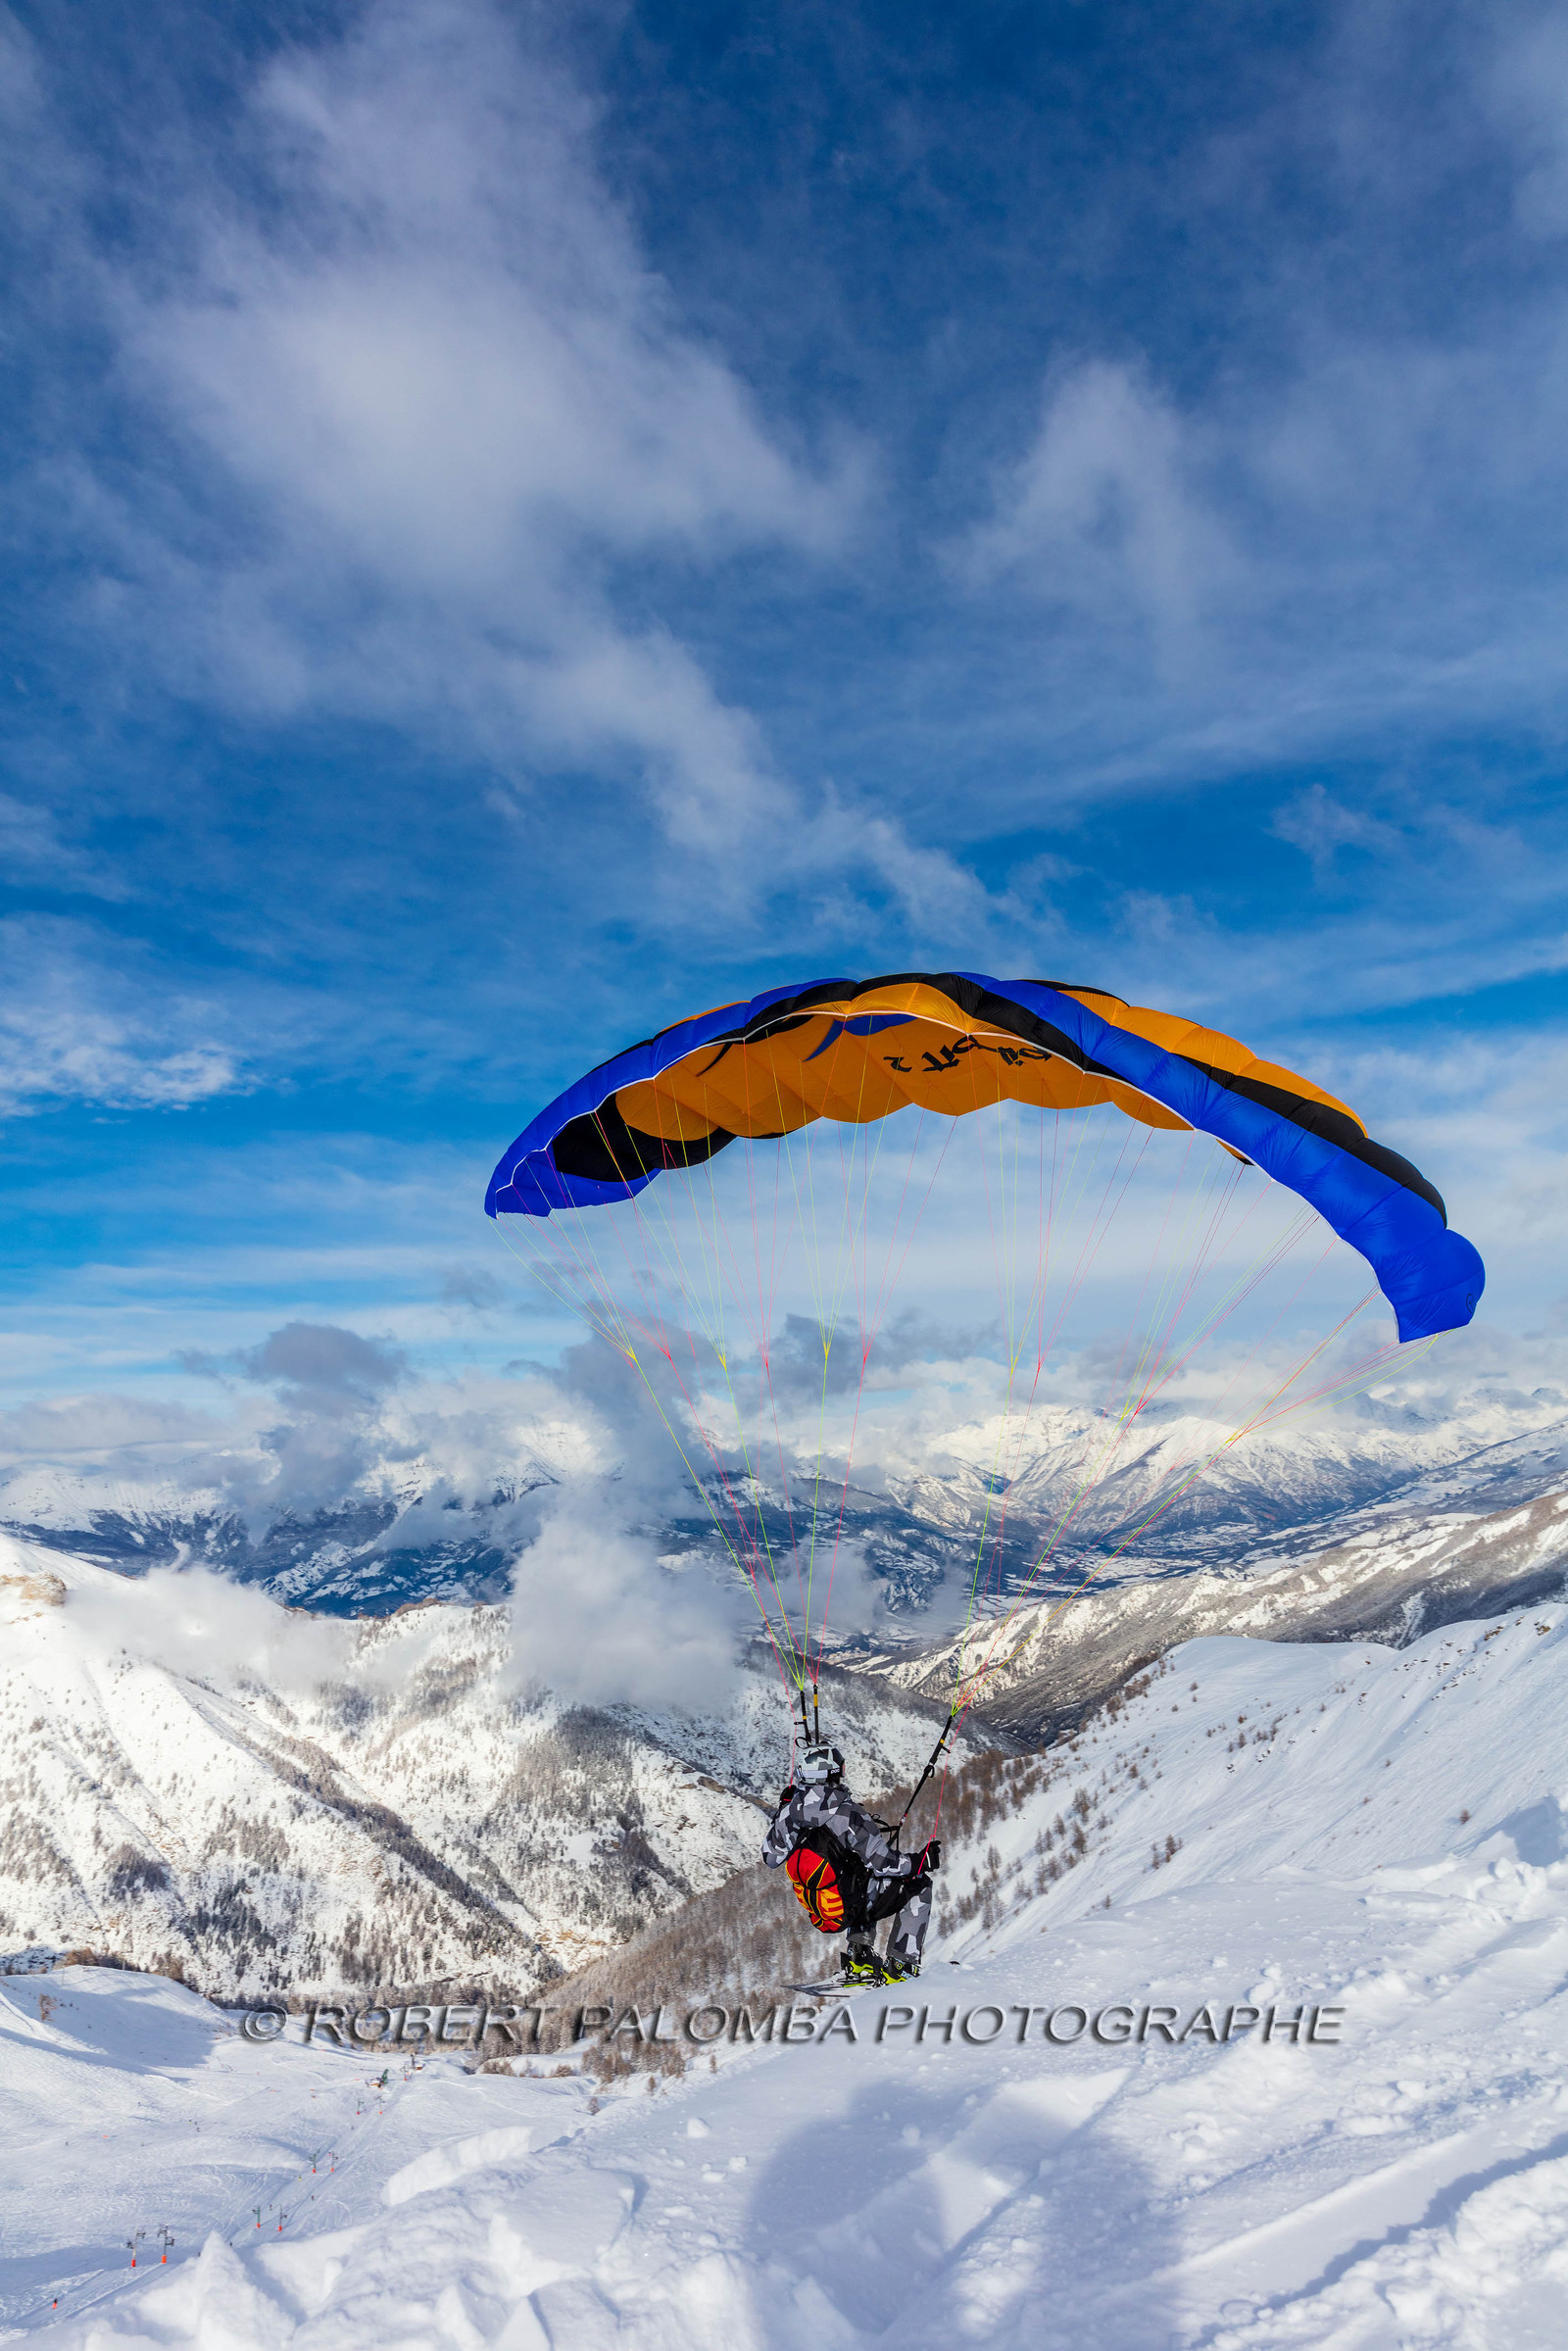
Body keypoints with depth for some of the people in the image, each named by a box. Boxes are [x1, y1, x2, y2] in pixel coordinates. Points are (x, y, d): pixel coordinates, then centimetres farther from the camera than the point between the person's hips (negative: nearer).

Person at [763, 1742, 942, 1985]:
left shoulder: (790, 1812, -9)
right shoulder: (847, 1812, -26)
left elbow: (771, 1858, 6)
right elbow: (883, 1862, -21)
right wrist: (921, 1860, -6)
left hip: (819, 1912, 6)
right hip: (849, 1907, -6)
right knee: (918, 1885, 12)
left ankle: (858, 1955, 26)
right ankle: (899, 1965, 8)